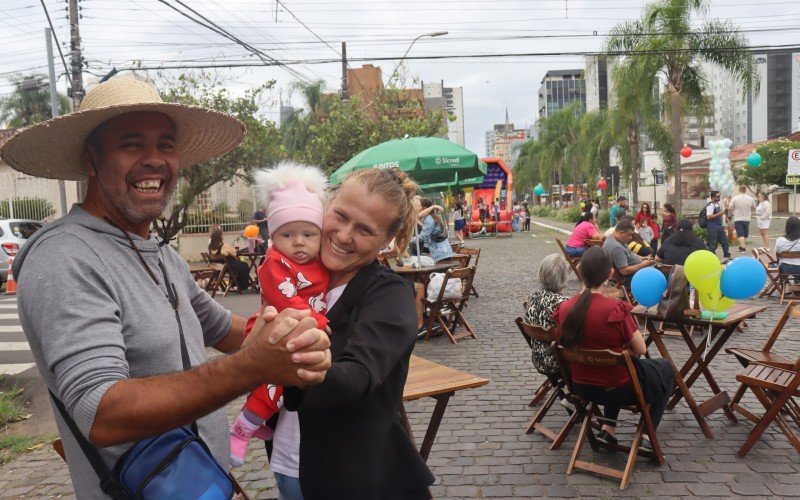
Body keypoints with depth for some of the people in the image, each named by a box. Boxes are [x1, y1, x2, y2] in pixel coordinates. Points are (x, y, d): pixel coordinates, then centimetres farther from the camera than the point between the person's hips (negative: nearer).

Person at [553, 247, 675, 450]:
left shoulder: (564, 308, -11)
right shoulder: (616, 309, -27)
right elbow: (641, 350, -15)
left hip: (581, 387, 5)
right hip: (617, 389, -4)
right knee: (666, 368, 24)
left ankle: (608, 429, 27)